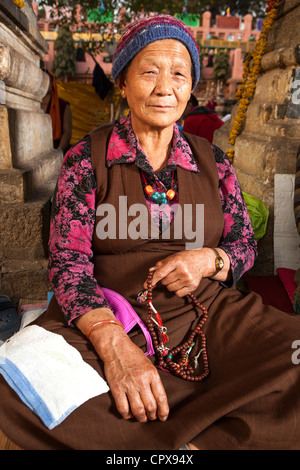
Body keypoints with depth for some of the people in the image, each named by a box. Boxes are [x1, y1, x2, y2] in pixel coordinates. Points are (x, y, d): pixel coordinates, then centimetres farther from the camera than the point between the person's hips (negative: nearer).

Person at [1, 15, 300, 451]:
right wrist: (114, 344, -22)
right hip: (106, 320, -1)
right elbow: (68, 260, -6)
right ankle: (188, 442, -15)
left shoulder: (213, 162, 9)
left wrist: (209, 260, -12)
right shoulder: (87, 158, 1)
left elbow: (245, 244, 14)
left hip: (208, 314, 3)